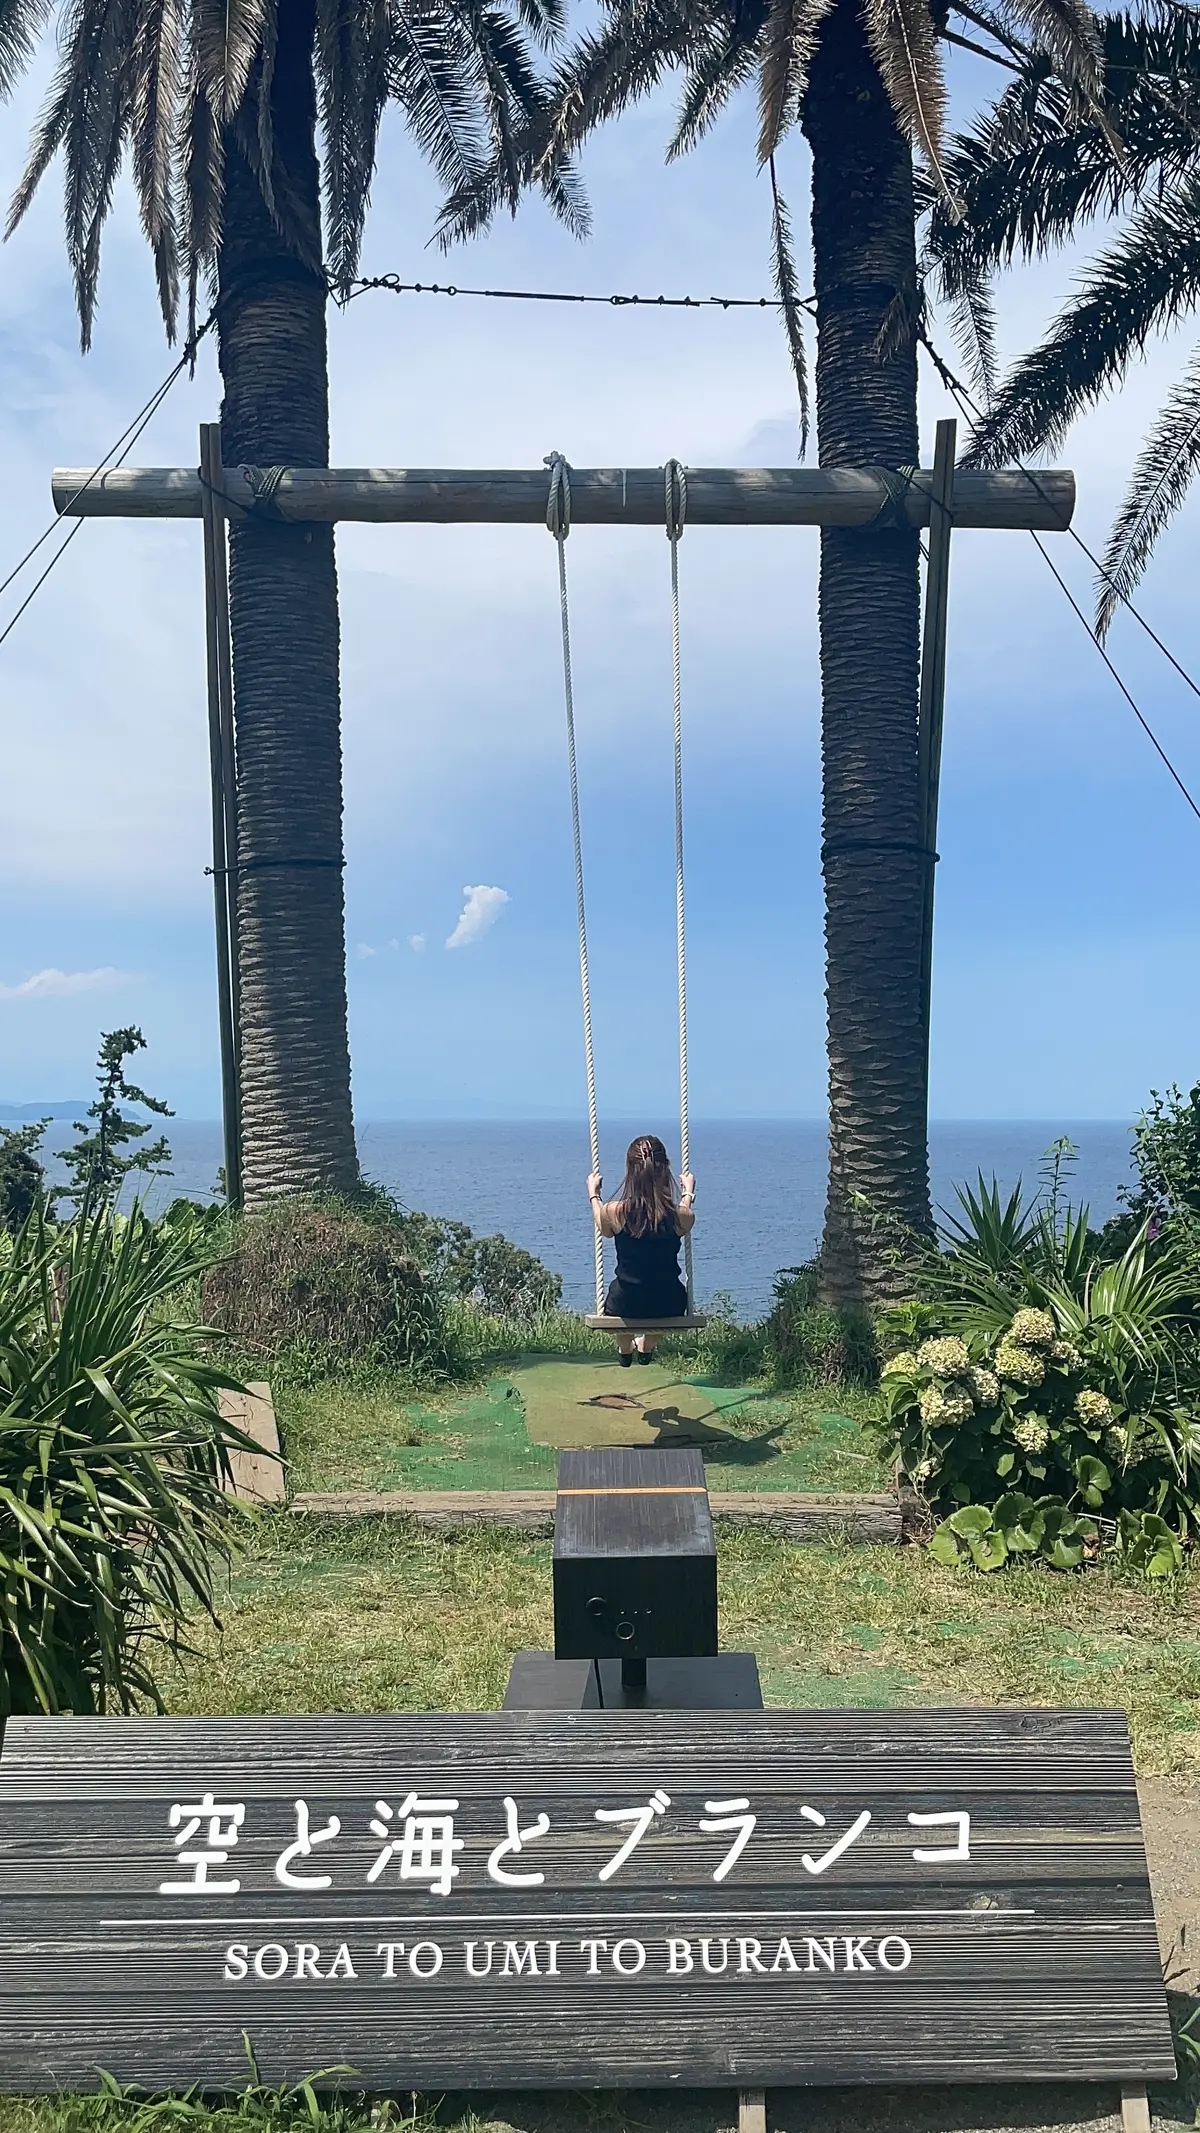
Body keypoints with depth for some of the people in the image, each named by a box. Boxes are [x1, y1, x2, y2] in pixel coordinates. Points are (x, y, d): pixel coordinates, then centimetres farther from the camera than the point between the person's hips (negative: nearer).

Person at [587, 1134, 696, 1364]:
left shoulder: (614, 1211, -20)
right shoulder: (681, 1215, -18)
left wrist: (593, 1194, 21)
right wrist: (688, 1193, 26)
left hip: (625, 1304, 0)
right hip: (668, 1306, 1)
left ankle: (625, 1350, 63)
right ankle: (646, 1348, 63)